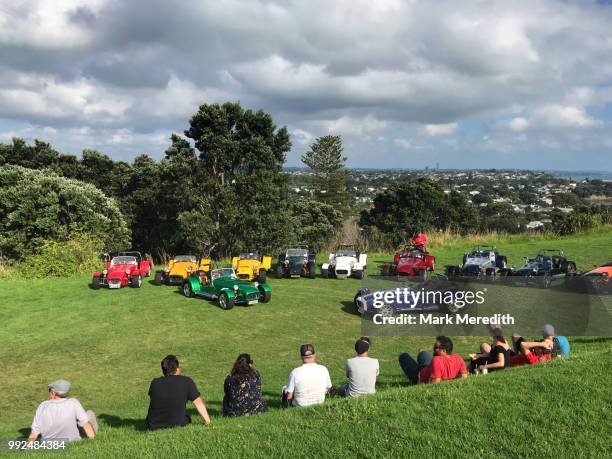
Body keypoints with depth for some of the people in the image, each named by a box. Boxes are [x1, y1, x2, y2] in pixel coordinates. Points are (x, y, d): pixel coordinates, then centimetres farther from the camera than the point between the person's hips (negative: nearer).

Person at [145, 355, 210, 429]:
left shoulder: (154, 383, -1)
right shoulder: (187, 382, -10)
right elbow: (198, 403, -5)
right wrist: (208, 422, 7)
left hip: (153, 427, 2)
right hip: (177, 425, -2)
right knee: (187, 420, 28)